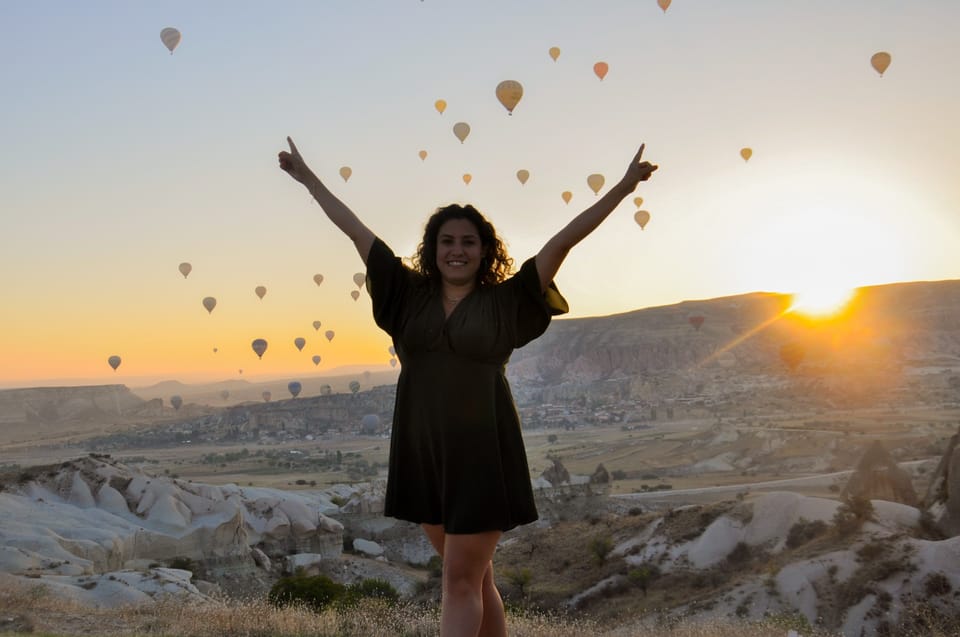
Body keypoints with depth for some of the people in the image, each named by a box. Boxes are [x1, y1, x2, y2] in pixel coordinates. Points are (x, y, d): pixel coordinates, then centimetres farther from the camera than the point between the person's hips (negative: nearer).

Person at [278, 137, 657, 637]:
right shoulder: (410, 296, 8)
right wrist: (307, 178, 19)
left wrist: (623, 187, -6)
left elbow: (565, 239, -4)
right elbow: (356, 230, 12)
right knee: (476, 577, 16)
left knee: (461, 581, -3)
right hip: (423, 454, 4)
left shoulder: (505, 302, 0)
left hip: (482, 456, -4)